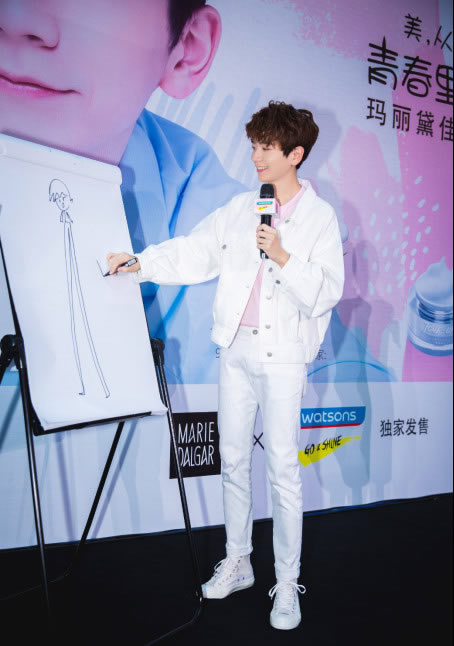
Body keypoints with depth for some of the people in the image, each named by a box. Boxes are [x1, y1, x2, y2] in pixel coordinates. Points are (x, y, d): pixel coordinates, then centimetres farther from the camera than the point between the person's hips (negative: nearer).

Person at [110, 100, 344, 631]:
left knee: (282, 468, 0)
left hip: (283, 354, -4)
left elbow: (327, 294, -10)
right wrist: (139, 262, -1)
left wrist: (283, 257, -20)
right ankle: (237, 564, 29)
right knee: (233, 460, 12)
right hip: (235, 348, 5)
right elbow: (194, 254, 9)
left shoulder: (320, 218, -4)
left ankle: (288, 583, 16)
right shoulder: (241, 208, 9)